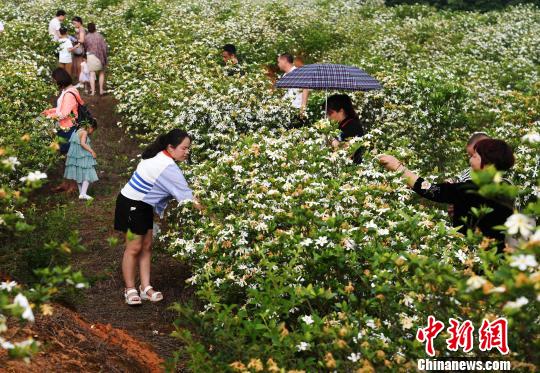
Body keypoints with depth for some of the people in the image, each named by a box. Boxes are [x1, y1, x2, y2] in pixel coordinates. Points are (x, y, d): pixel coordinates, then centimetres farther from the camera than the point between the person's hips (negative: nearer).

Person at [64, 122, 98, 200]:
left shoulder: (78, 131, 14)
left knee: (79, 175, 15)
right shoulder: (84, 132, -12)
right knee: (87, 174, -8)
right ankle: (83, 193, -18)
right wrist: (92, 151, -22)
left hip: (76, 157, 9)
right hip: (83, 157, -9)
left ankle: (82, 193, 23)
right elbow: (82, 143, -25)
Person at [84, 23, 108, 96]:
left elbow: (85, 47, 5)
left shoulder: (86, 37, -3)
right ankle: (101, 90, 13)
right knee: (101, 73, 15)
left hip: (90, 56, 0)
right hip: (100, 56, 0)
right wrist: (104, 56, 4)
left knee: (92, 74, 3)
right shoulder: (99, 35, -6)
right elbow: (104, 46, -7)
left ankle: (93, 91, 0)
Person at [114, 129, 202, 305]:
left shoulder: (159, 157, 2)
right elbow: (186, 195, -21)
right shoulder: (168, 167, -26)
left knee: (146, 246, 10)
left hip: (144, 206, 10)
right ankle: (130, 289, 11)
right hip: (132, 205, -10)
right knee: (134, 248, -1)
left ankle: (145, 287, 16)